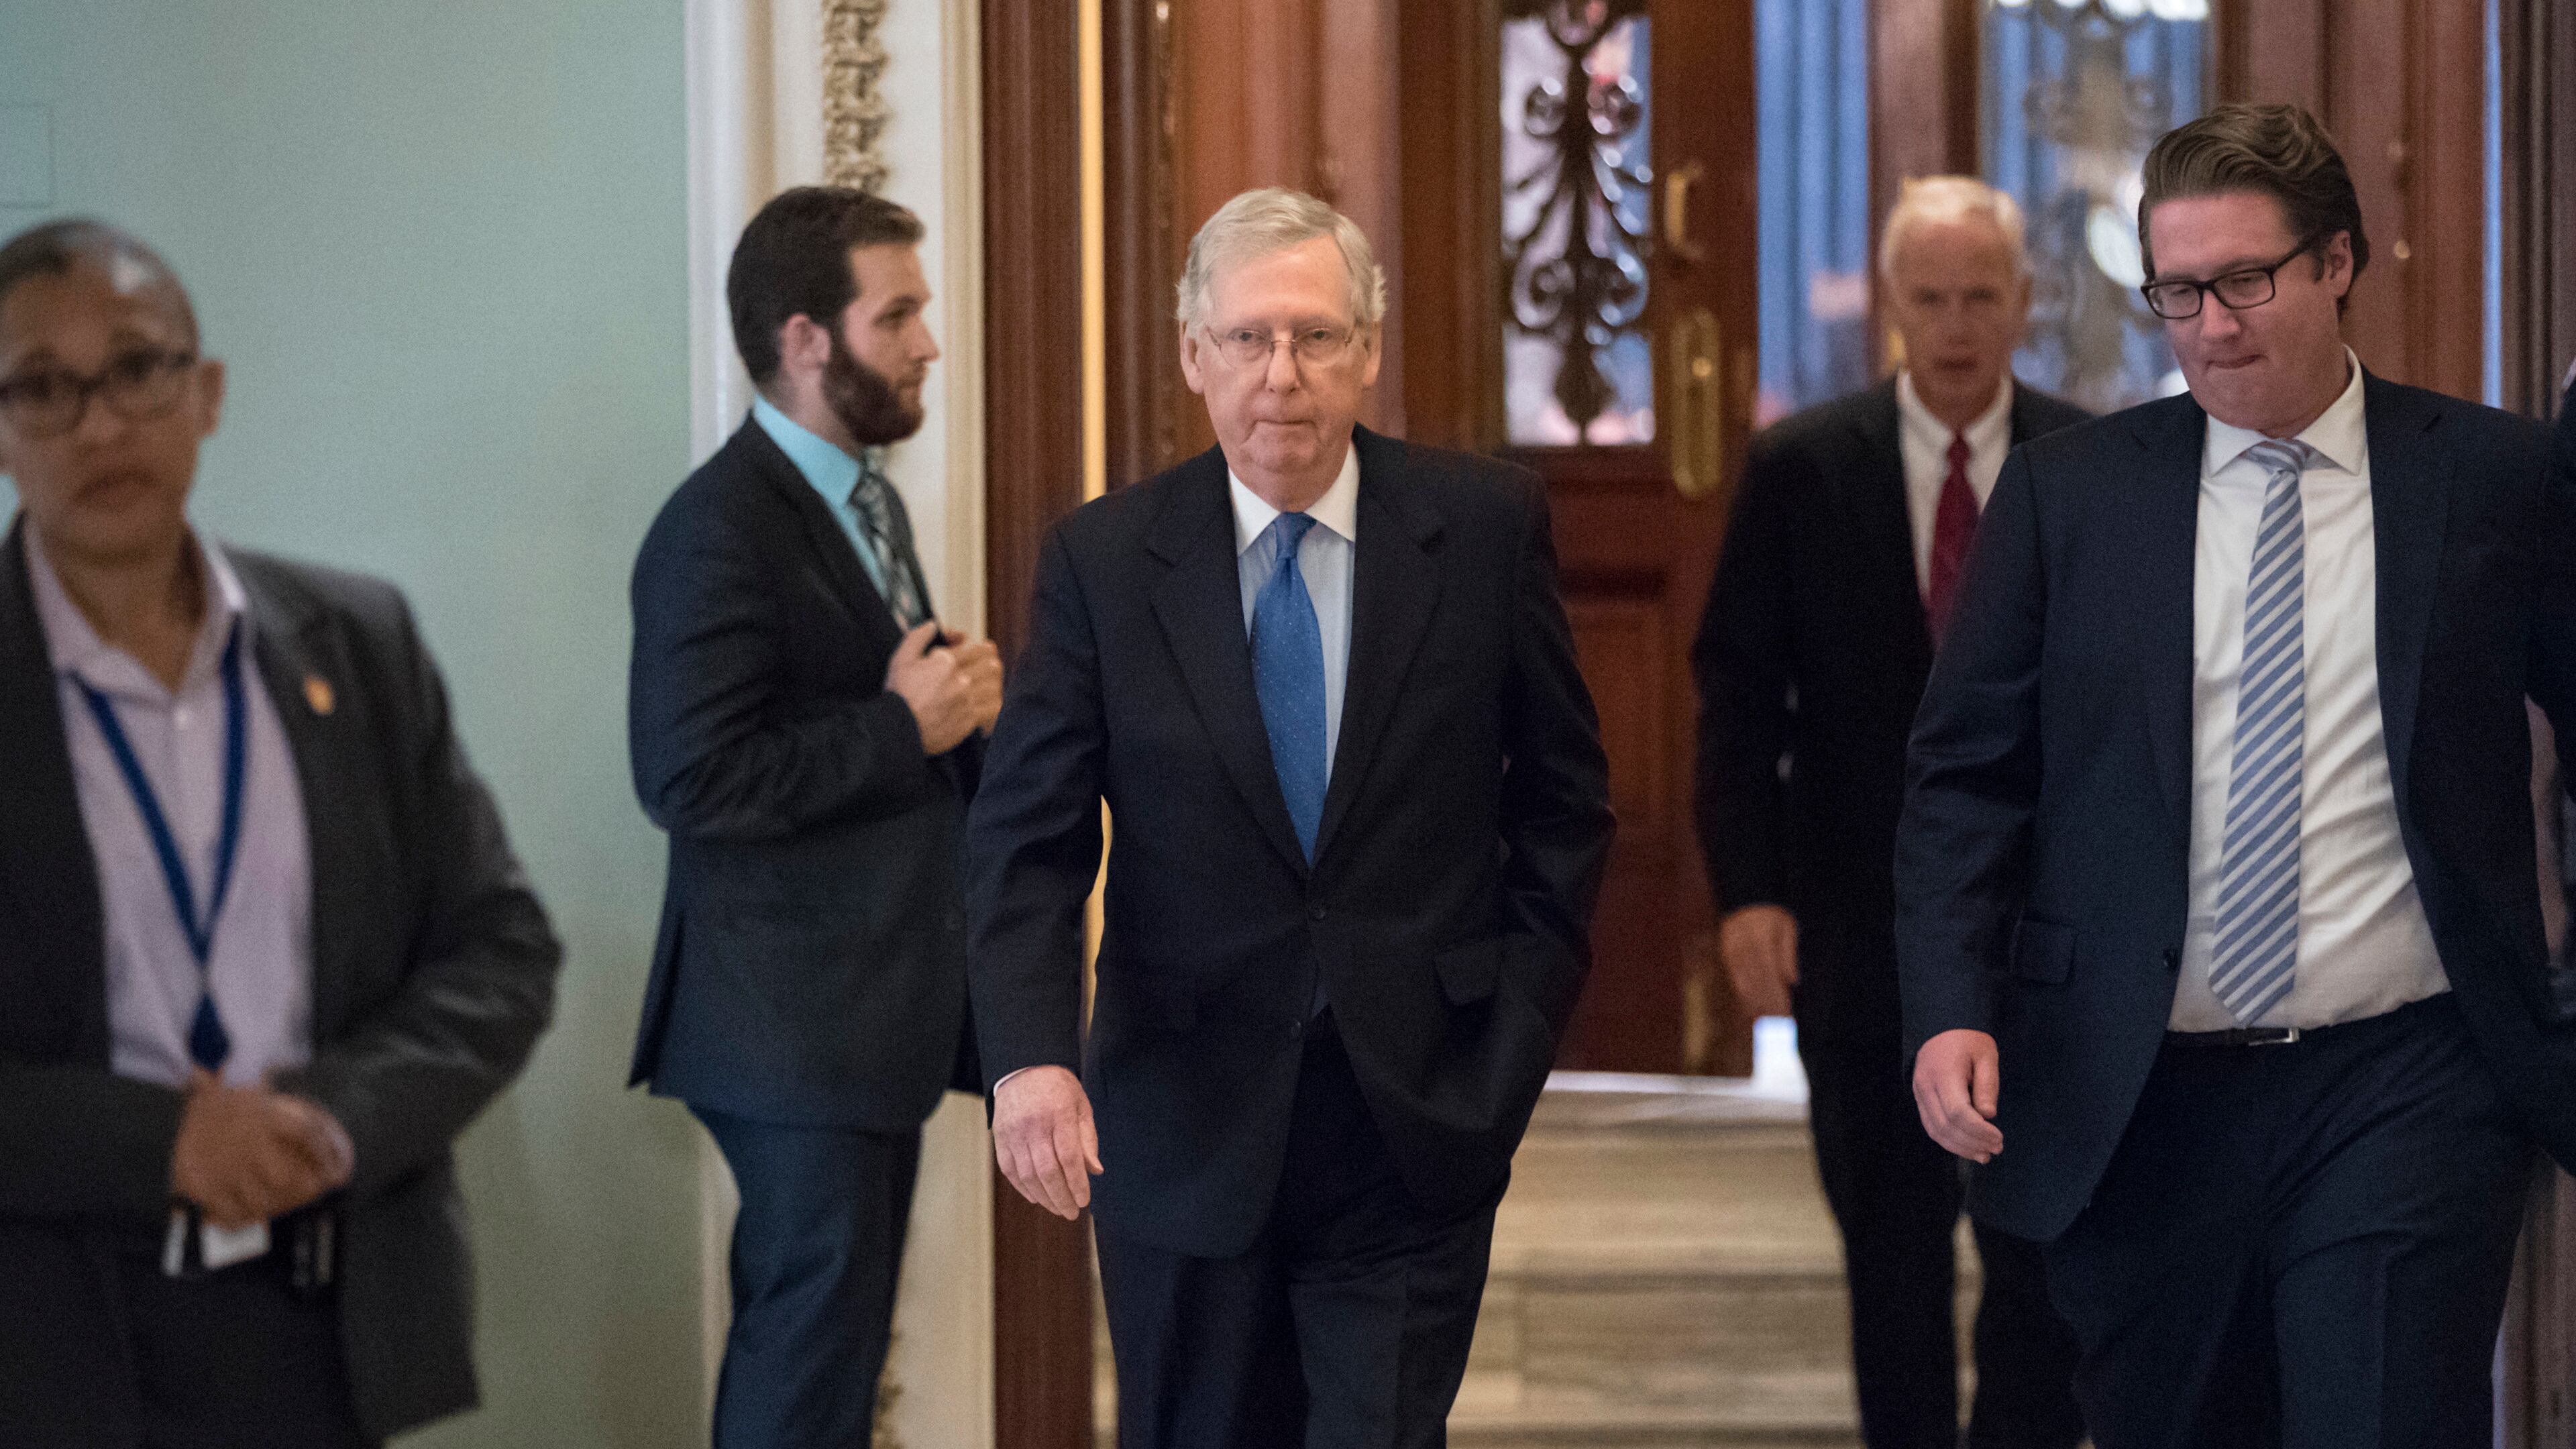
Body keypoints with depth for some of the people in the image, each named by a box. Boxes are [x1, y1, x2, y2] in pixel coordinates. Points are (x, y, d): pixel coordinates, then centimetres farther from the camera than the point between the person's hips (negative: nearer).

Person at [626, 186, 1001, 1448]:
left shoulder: (862, 495, 15)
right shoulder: (721, 529, -16)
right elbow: (694, 781, -24)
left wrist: (953, 707, 2)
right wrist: (906, 729, -18)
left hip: (881, 1002, 10)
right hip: (795, 1018, -10)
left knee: (825, 1334, 15)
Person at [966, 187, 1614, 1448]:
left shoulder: (1486, 526, -1)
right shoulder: (1102, 560, -2)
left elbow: (1564, 798, 8)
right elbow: (1025, 839, -7)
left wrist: (1518, 1032, 0)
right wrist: (1030, 1058, -23)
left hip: (1419, 1123, -1)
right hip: (1188, 1134, 1)